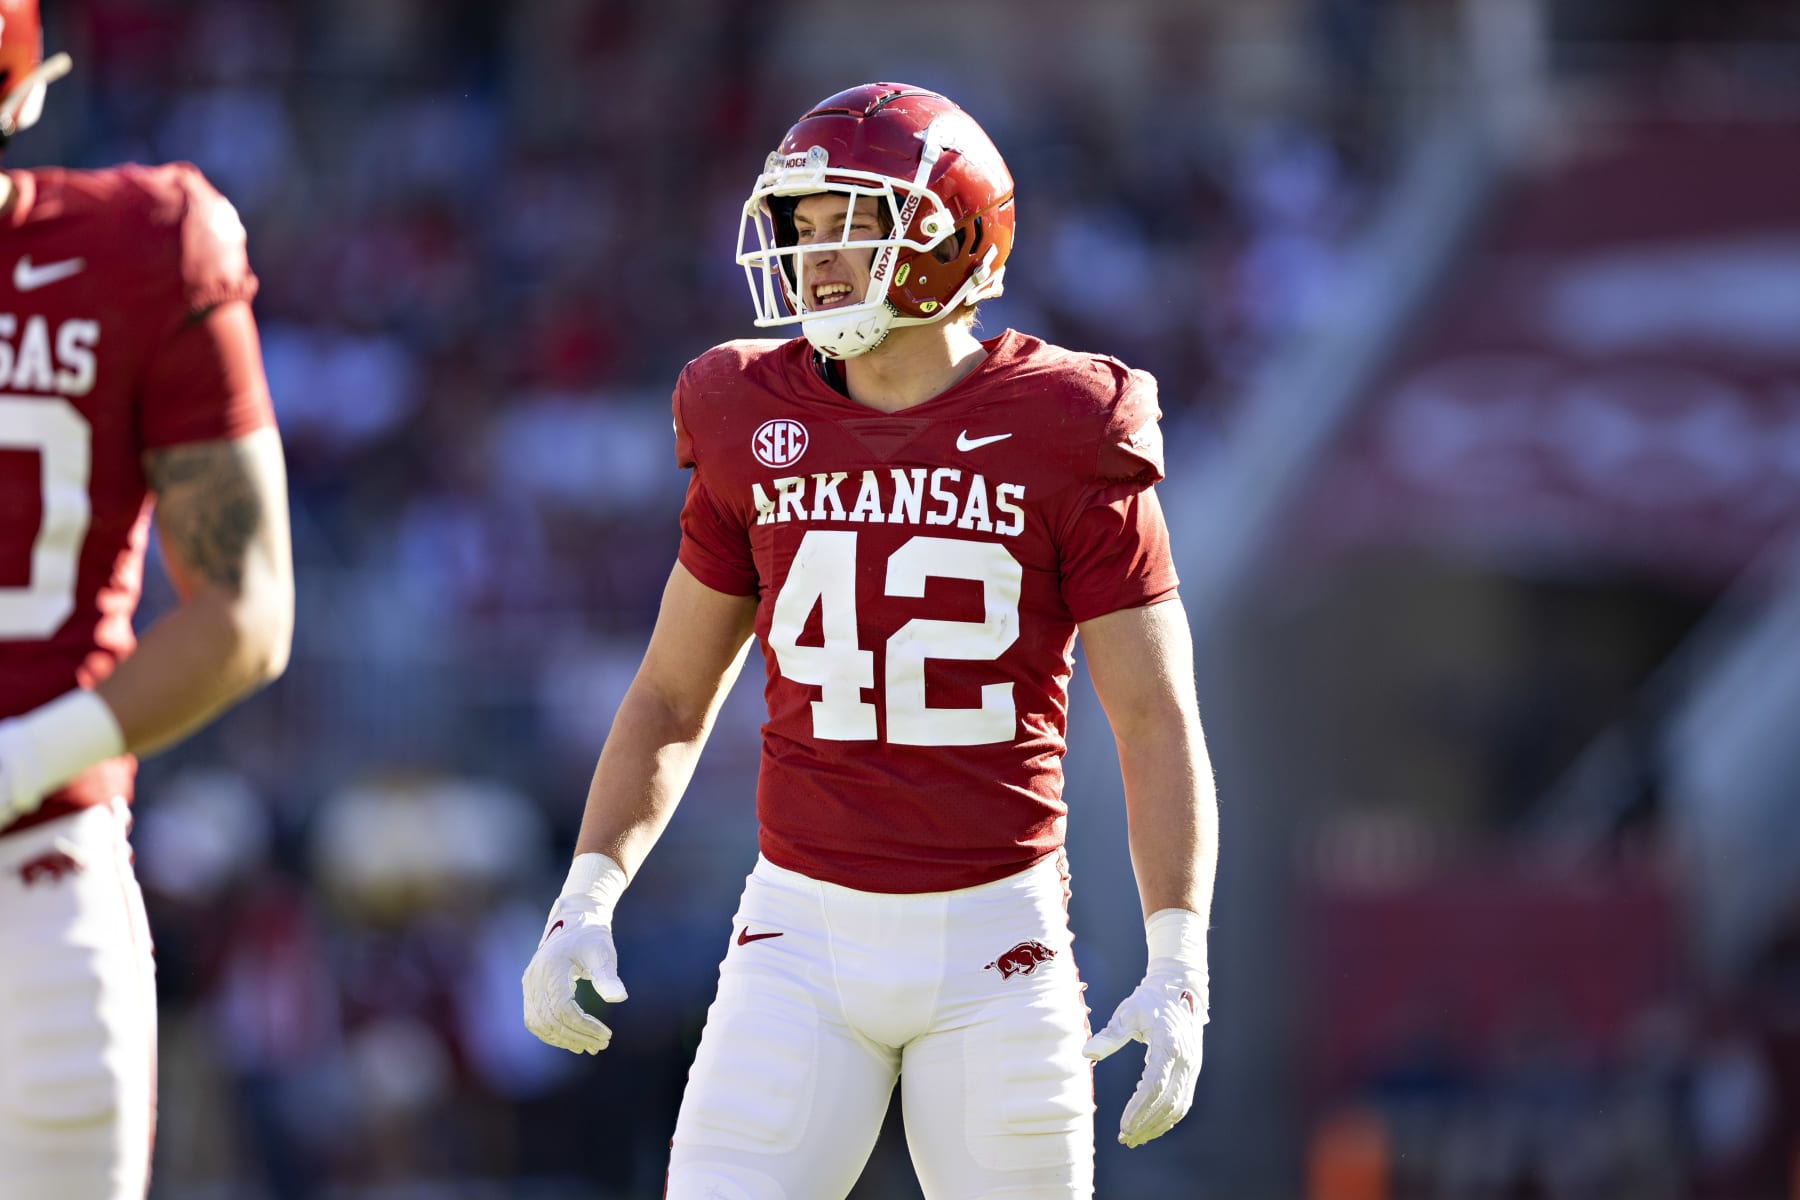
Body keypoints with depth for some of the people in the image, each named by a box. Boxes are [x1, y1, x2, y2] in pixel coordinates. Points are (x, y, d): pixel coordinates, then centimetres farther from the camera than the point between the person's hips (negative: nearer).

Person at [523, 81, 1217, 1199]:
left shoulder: (1064, 441, -6)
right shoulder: (760, 434, 3)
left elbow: (1158, 724, -6)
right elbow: (672, 699, 13)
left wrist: (1179, 974, -15)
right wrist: (586, 901, 0)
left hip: (995, 945, -2)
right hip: (806, 939, 2)